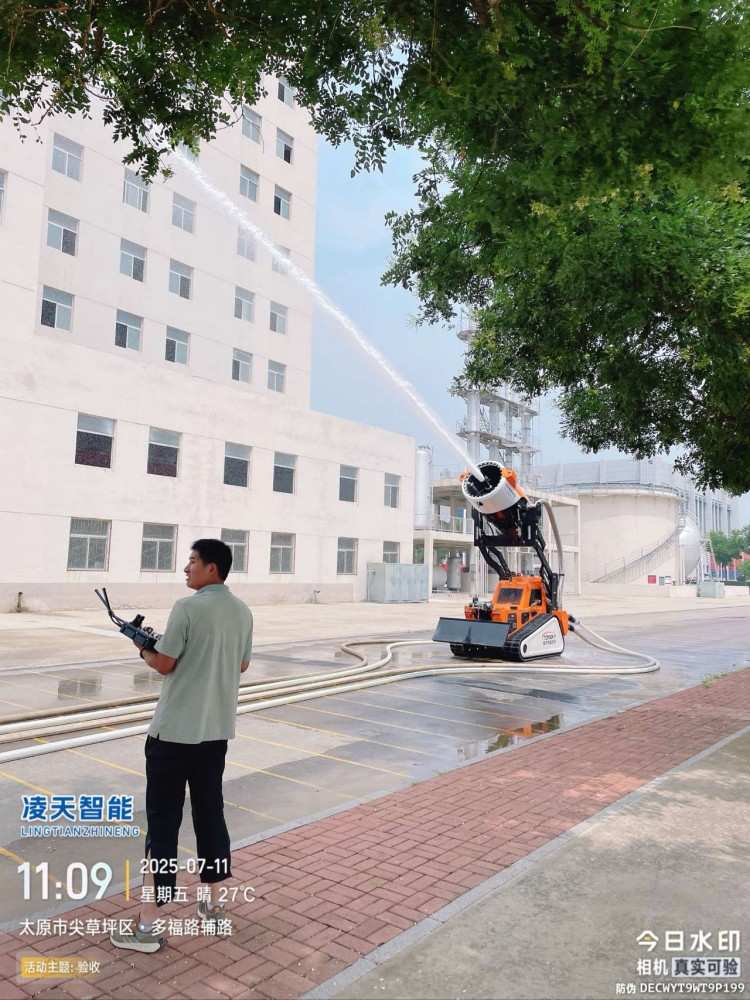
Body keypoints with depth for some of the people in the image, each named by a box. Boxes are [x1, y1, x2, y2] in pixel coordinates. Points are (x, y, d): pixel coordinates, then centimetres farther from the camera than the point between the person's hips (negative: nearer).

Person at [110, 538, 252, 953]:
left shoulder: (187, 608, -17)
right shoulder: (242, 611, 5)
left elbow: (164, 664, -13)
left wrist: (142, 646, 6)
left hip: (175, 731, -6)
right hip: (217, 730, 7)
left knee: (163, 820, 3)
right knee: (210, 812, 17)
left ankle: (148, 924, 12)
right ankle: (213, 903, 28)